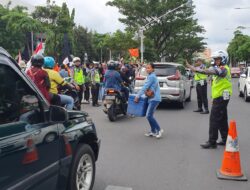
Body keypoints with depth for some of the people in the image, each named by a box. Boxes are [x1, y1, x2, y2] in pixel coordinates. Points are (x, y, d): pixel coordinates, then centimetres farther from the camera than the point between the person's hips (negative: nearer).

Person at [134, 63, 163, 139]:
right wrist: (139, 95, 14)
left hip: (154, 99, -10)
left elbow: (145, 87, -15)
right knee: (150, 115, 11)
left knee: (149, 115, -12)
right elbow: (146, 87, 20)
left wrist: (138, 96, -11)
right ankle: (153, 131, 17)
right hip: (152, 98, 10)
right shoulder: (152, 76, 17)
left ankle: (159, 130, -2)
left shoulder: (151, 77, -13)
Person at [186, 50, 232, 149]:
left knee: (214, 120, -9)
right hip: (220, 97, 11)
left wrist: (196, 69, -43)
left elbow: (213, 71, -33)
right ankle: (225, 139, 23)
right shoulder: (221, 69, 19)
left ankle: (212, 142, -5)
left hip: (221, 98, -11)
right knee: (222, 120, 15)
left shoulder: (224, 69, -15)